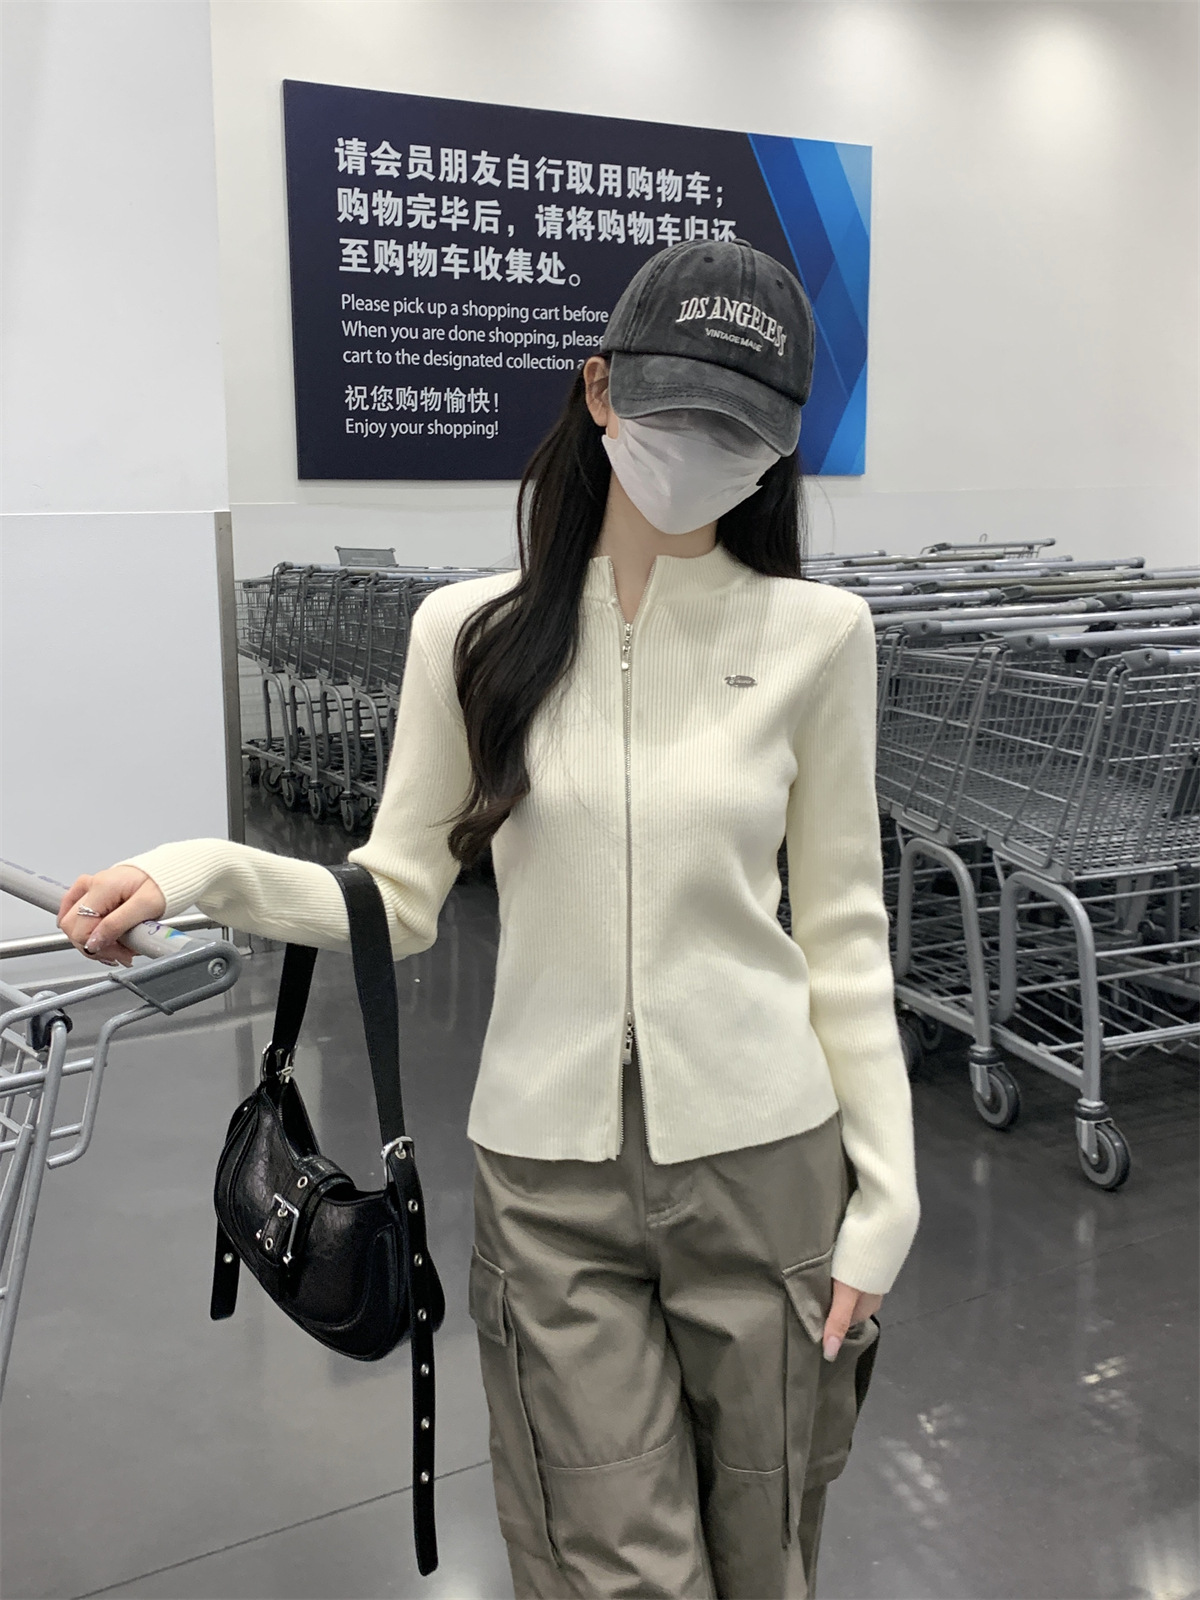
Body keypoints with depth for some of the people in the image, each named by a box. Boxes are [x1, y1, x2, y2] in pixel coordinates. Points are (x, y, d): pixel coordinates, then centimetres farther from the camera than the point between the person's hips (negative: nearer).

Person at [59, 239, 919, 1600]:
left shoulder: (815, 633, -4)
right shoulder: (474, 632, -2)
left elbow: (840, 932, 0)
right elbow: (398, 901, 0)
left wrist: (885, 1192, -1)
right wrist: (205, 871, -15)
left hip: (764, 1164, 1)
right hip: (548, 1179, 0)